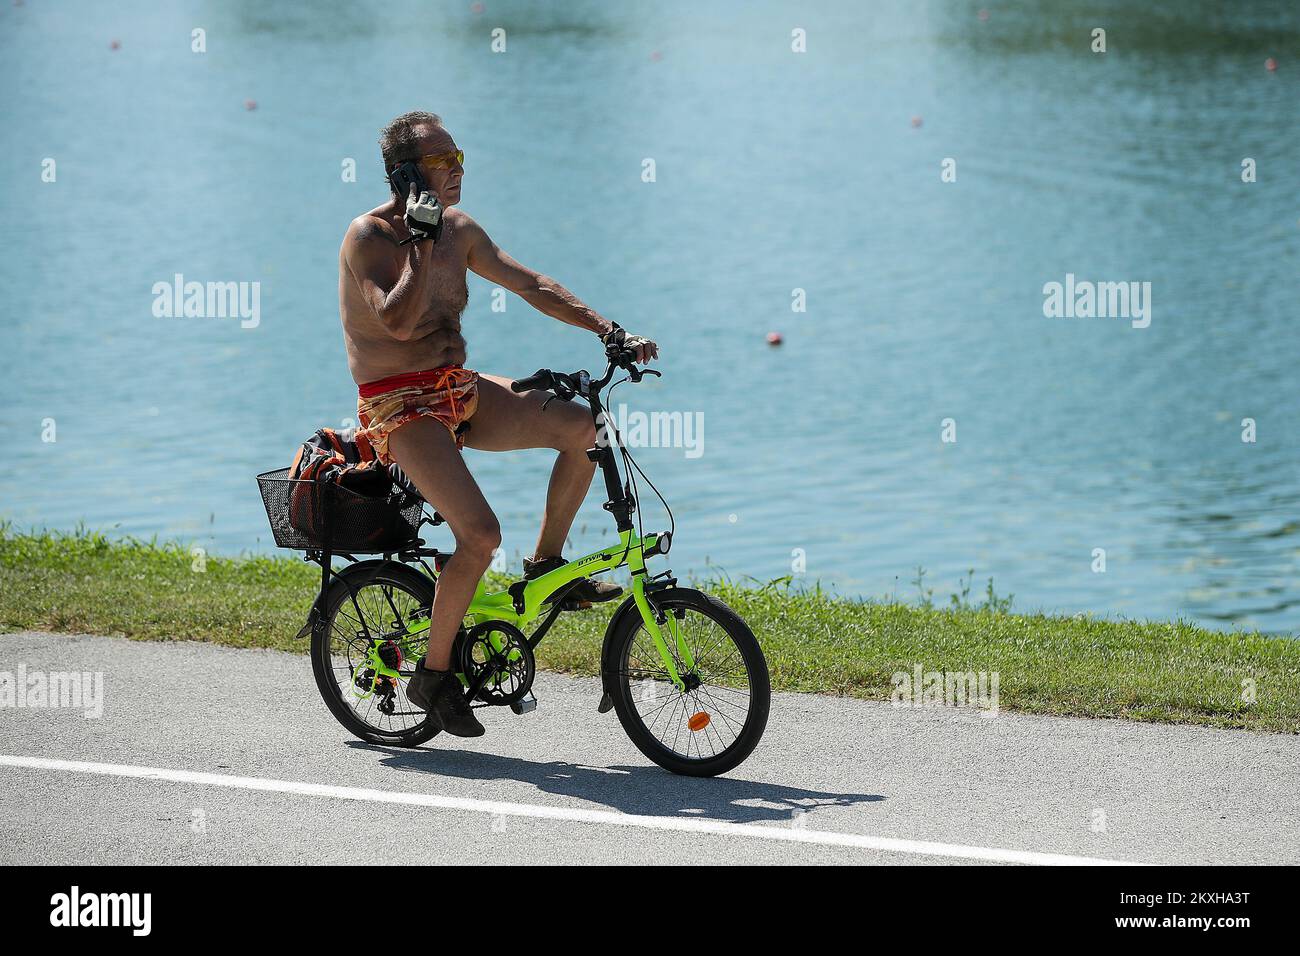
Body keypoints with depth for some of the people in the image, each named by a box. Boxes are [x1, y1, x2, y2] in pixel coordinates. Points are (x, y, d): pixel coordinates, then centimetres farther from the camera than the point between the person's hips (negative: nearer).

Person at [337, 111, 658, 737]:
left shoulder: (459, 230, 9)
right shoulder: (368, 236, -12)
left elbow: (530, 285, 12)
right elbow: (396, 321, -26)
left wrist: (607, 330, 3)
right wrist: (422, 243, -25)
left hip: (460, 390, 7)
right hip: (399, 407, -7)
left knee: (583, 426, -7)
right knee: (480, 534, -22)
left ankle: (546, 564, 11)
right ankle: (434, 674, -5)